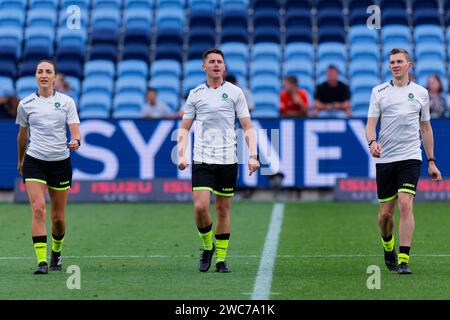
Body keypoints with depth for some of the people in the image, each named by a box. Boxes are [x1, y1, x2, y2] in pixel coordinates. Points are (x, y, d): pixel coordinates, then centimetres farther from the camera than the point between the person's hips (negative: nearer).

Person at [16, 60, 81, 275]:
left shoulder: (66, 102, 1)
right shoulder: (25, 104, 3)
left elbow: (75, 130, -6)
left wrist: (75, 141, -28)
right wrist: (20, 159, 25)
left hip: (60, 162, 1)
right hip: (34, 161, -1)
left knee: (58, 217, 6)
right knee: (38, 209, -18)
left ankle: (56, 253, 35)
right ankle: (41, 261, -20)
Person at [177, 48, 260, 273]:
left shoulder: (235, 92, 4)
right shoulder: (195, 94, 7)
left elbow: (247, 127, 5)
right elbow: (184, 127, 12)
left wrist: (253, 155, -7)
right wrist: (181, 154, -3)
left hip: (227, 160, 0)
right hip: (201, 160, 0)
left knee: (223, 209, 4)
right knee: (200, 207, -14)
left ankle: (221, 258, 15)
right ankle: (207, 246, 11)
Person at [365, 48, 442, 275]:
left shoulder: (421, 92, 10)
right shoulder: (379, 91, 6)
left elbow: (425, 128, 17)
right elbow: (371, 123, 0)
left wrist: (431, 161, 15)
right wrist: (372, 142, -22)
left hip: (411, 157, -1)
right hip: (385, 159, 1)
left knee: (405, 205, -17)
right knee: (385, 213, 3)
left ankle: (404, 259, -17)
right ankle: (388, 246, 33)